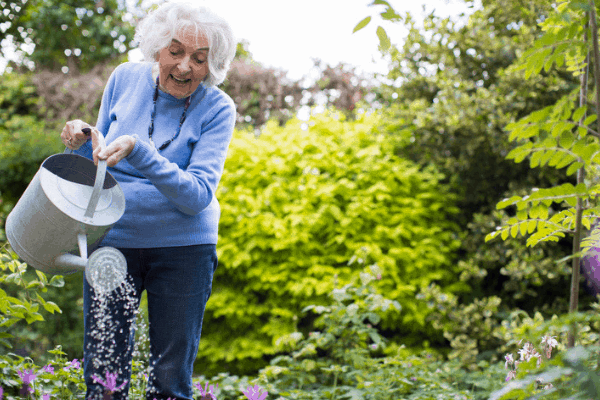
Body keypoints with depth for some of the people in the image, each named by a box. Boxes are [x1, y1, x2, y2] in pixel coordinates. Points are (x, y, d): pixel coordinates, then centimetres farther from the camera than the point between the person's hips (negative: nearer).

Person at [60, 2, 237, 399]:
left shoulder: (217, 109, -9)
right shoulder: (125, 79, -1)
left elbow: (198, 195, -20)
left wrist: (138, 150, -30)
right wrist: (83, 143, -10)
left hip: (182, 247, -2)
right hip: (111, 238, 2)